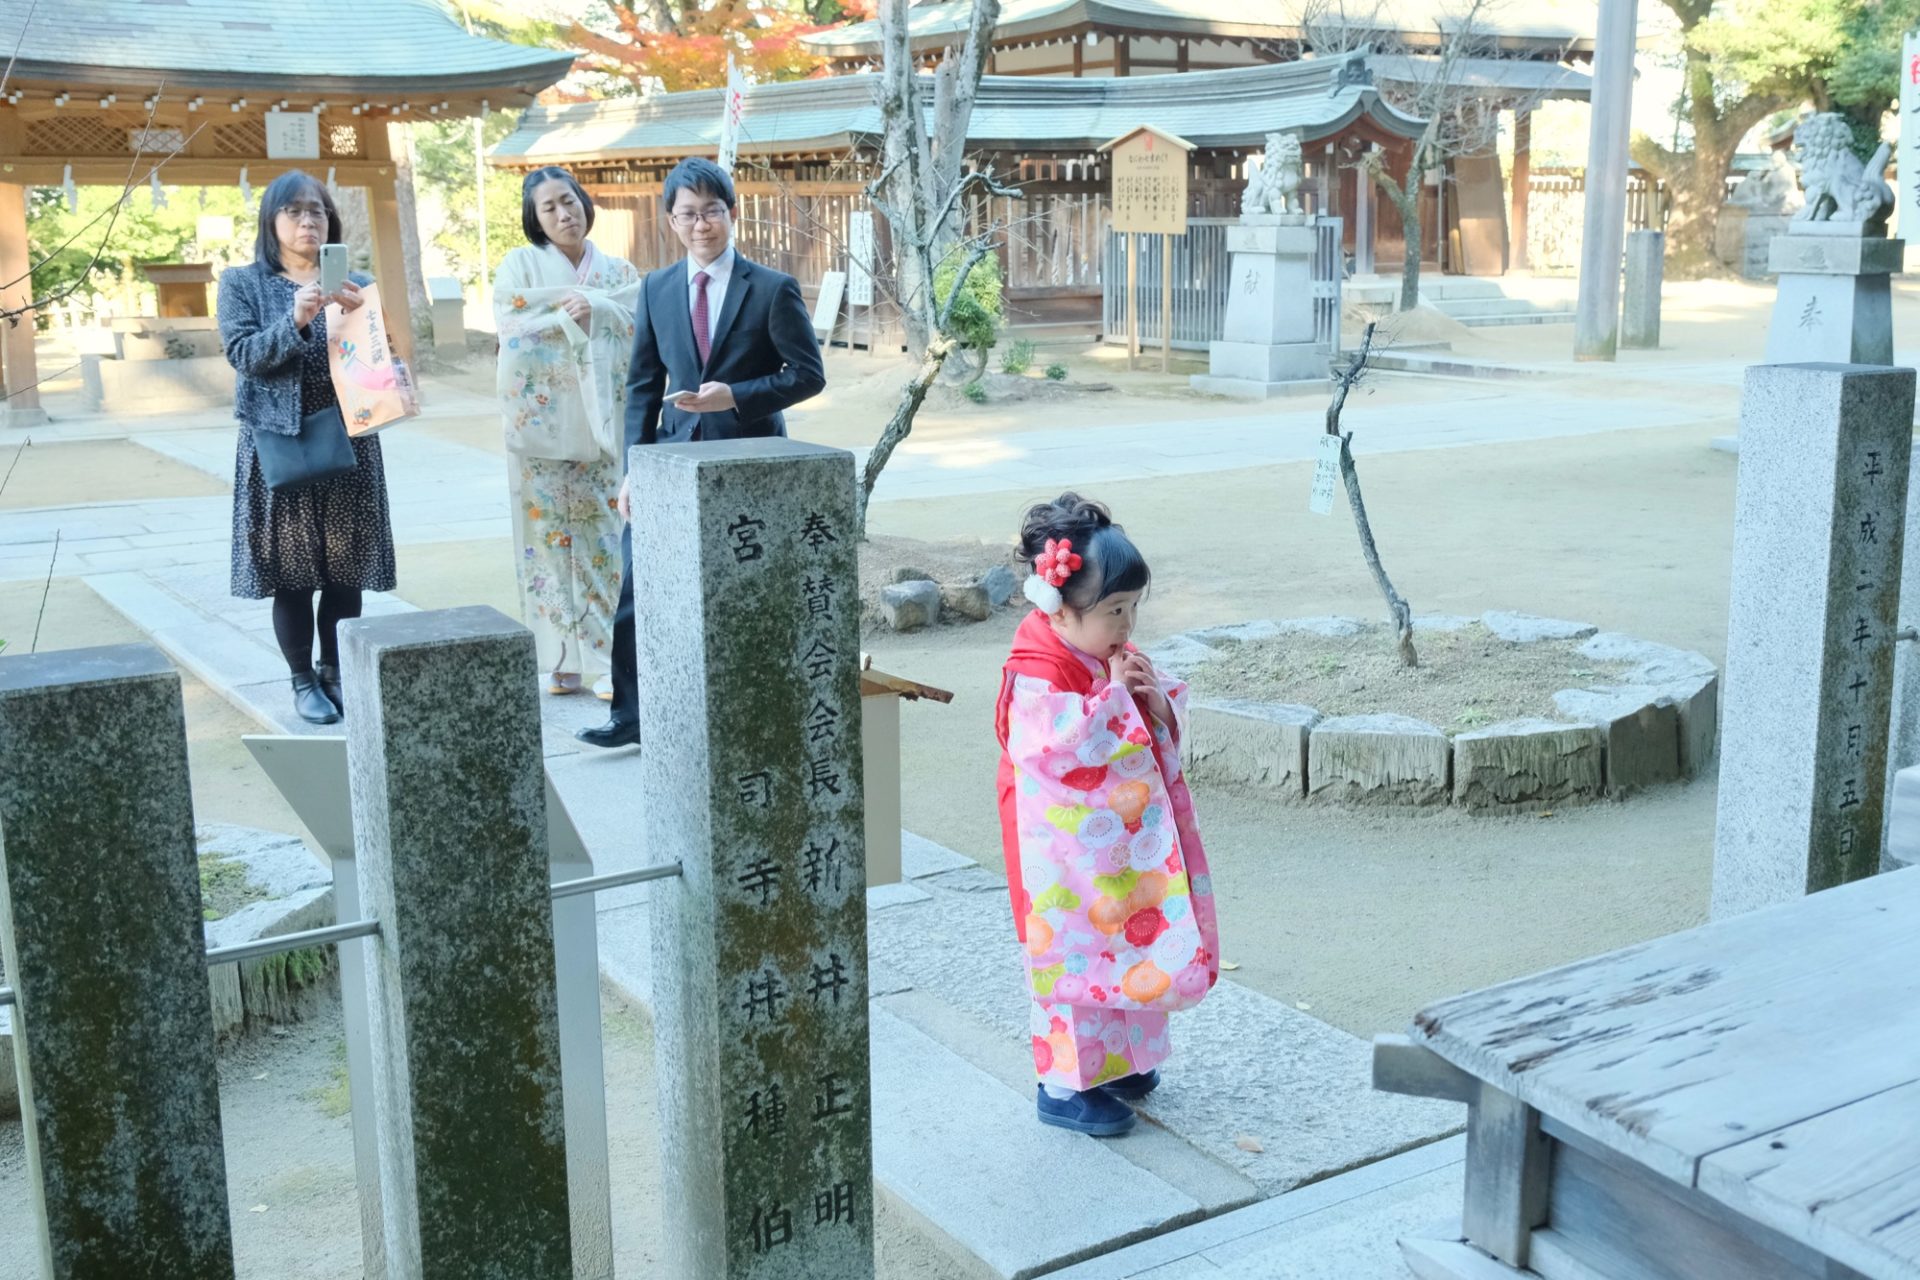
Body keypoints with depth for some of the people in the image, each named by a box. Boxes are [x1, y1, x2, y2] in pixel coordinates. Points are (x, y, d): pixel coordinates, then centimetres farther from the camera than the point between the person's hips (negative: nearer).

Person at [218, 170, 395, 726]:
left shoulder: (356, 284, 9)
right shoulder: (242, 283, 3)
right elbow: (242, 354, -8)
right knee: (290, 571, 1)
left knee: (345, 570, 5)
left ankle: (336, 672, 18)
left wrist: (360, 318, -16)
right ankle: (303, 680, 12)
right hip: (278, 443, -2)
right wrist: (295, 321, -23)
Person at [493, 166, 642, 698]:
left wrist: (588, 306, -14)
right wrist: (570, 317, -11)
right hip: (541, 418, -1)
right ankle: (559, 660, 5)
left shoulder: (619, 271, 13)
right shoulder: (520, 264, 7)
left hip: (601, 421, 1)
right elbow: (511, 330, -6)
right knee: (548, 532, -2)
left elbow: (636, 326, -2)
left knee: (604, 535, -2)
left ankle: (606, 658, 1)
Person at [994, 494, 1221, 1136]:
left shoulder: (1112, 655, 6)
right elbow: (1066, 746, -31)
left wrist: (1158, 701, -10)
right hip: (1071, 851, -8)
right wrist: (1115, 695, -24)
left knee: (1128, 947, 17)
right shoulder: (1038, 673, -20)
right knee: (1076, 955, 0)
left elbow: (1168, 729, 12)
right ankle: (1064, 1086, 12)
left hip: (1124, 843, 9)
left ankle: (1116, 1059, 34)